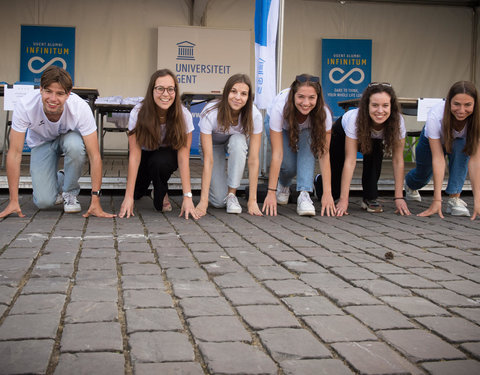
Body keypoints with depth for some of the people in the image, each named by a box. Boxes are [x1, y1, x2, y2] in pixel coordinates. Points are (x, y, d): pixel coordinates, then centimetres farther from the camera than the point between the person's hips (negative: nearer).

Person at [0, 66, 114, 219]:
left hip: (68, 136, 0)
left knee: (75, 145, -38)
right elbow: (15, 153, -27)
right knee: (44, 201, -16)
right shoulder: (25, 106, -33)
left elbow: (94, 155, -32)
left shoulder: (80, 108, -35)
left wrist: (95, 201, -37)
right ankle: (58, 180, 21)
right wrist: (13, 201, -28)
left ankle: (70, 192, -10)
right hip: (42, 142, 0)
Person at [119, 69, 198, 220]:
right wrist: (128, 196, -32)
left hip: (168, 154, -1)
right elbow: (134, 154, -27)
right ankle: (145, 180, 16)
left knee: (160, 162, -35)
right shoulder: (138, 113, -27)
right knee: (136, 192, -21)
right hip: (145, 153, 1)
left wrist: (187, 196, -34)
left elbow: (183, 157, -27)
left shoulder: (184, 115, -26)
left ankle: (161, 194, -4)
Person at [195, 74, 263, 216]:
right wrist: (203, 200, -37)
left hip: (238, 143, 2)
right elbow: (208, 159, -34)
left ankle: (232, 194, -20)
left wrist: (252, 200, -33)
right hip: (212, 145, -2)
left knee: (238, 141, -37)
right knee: (218, 201, -17)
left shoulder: (254, 115, -31)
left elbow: (254, 159, -29)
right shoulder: (210, 114, -34)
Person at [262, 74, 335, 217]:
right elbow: (277, 153, -40)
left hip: (306, 129, 1)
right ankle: (283, 186, 12)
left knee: (308, 146, -32)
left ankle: (304, 195, -34)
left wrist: (327, 193, -38)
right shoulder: (279, 107, -40)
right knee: (289, 164, -23)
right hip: (281, 127, -1)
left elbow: (324, 154, -33)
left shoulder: (323, 113, -35)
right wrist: (271, 192, -40)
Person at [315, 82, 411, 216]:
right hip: (341, 135, -2)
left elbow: (398, 160, -27)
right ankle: (319, 181, 29)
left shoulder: (397, 121, -34)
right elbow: (350, 161, -39)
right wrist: (344, 199, -41)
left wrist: (399, 197, -30)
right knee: (334, 190, -8)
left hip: (373, 139, 3)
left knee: (375, 153, -34)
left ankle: (370, 198, -14)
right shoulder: (355, 118, -41)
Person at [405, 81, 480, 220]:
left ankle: (454, 198, -24)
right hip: (431, 141, 0)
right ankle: (410, 185, 49)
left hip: (459, 142, 0)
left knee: (462, 148, -33)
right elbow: (438, 158, -41)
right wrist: (437, 200, -43)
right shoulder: (435, 116, -41)